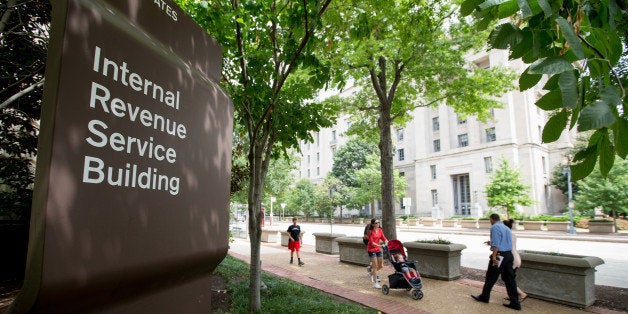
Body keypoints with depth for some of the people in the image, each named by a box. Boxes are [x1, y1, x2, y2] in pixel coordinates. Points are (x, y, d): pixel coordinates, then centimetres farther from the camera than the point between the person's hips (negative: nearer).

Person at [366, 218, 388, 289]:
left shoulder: (380, 230, 4)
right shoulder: (371, 231, -14)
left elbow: (384, 238, 4)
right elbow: (372, 243, -19)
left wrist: (386, 242, -18)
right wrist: (379, 245, -32)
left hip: (378, 249, 7)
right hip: (371, 249, -6)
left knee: (380, 265, 12)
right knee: (375, 265, -7)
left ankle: (372, 273, 39)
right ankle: (376, 283, 0)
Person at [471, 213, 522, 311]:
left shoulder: (495, 227, -11)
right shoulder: (507, 228, 17)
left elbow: (496, 244, -21)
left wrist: (494, 256, -25)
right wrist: (491, 243, 37)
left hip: (499, 255, -8)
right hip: (509, 255, 8)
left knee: (491, 277, 6)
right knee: (509, 279, 10)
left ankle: (484, 297, 20)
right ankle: (515, 303, 11)